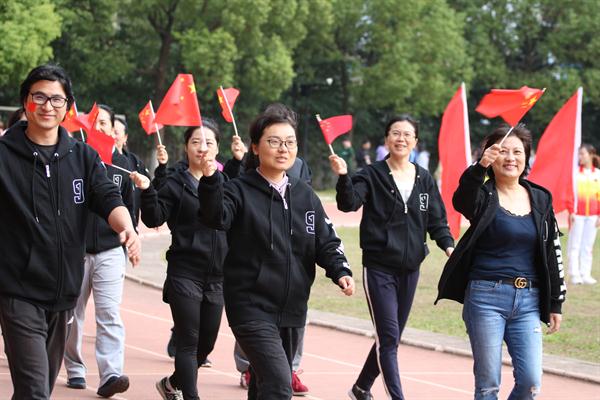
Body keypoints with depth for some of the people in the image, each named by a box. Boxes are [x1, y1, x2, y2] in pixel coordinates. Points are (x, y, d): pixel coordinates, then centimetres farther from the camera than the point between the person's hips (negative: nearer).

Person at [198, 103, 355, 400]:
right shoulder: (240, 191, -6)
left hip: (292, 308, 6)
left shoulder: (305, 196, 11)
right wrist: (210, 180, -43)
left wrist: (340, 271, -10)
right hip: (252, 306, -6)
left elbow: (326, 242, 9)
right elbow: (217, 217, -25)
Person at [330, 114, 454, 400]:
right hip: (379, 267, -5)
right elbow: (348, 204, -19)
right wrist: (343, 177, -37)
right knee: (389, 337, -11)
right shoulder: (372, 175, -4)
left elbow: (437, 219, 9)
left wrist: (447, 244, -9)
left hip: (410, 269, 5)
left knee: (390, 337, 14)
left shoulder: (425, 180, 8)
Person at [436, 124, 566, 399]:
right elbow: (461, 201, -28)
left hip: (528, 301, 4)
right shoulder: (483, 196, -2)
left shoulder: (540, 199, 11)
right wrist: (480, 168, -46)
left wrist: (555, 303, 13)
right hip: (486, 297, -3)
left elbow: (552, 253, 16)